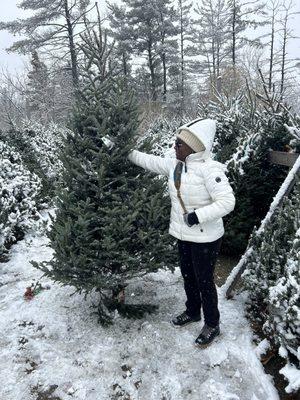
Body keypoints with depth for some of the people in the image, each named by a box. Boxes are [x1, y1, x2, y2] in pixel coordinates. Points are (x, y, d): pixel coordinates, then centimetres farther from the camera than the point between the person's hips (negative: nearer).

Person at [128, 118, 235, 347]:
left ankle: (212, 325, 30)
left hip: (205, 238, -8)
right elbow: (151, 161, 15)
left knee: (204, 281, 7)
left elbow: (227, 201, -26)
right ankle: (193, 312, 46)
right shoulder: (175, 165, 1)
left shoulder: (209, 169, -23)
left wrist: (198, 215, -31)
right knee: (188, 276, 22)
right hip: (184, 235, 8)